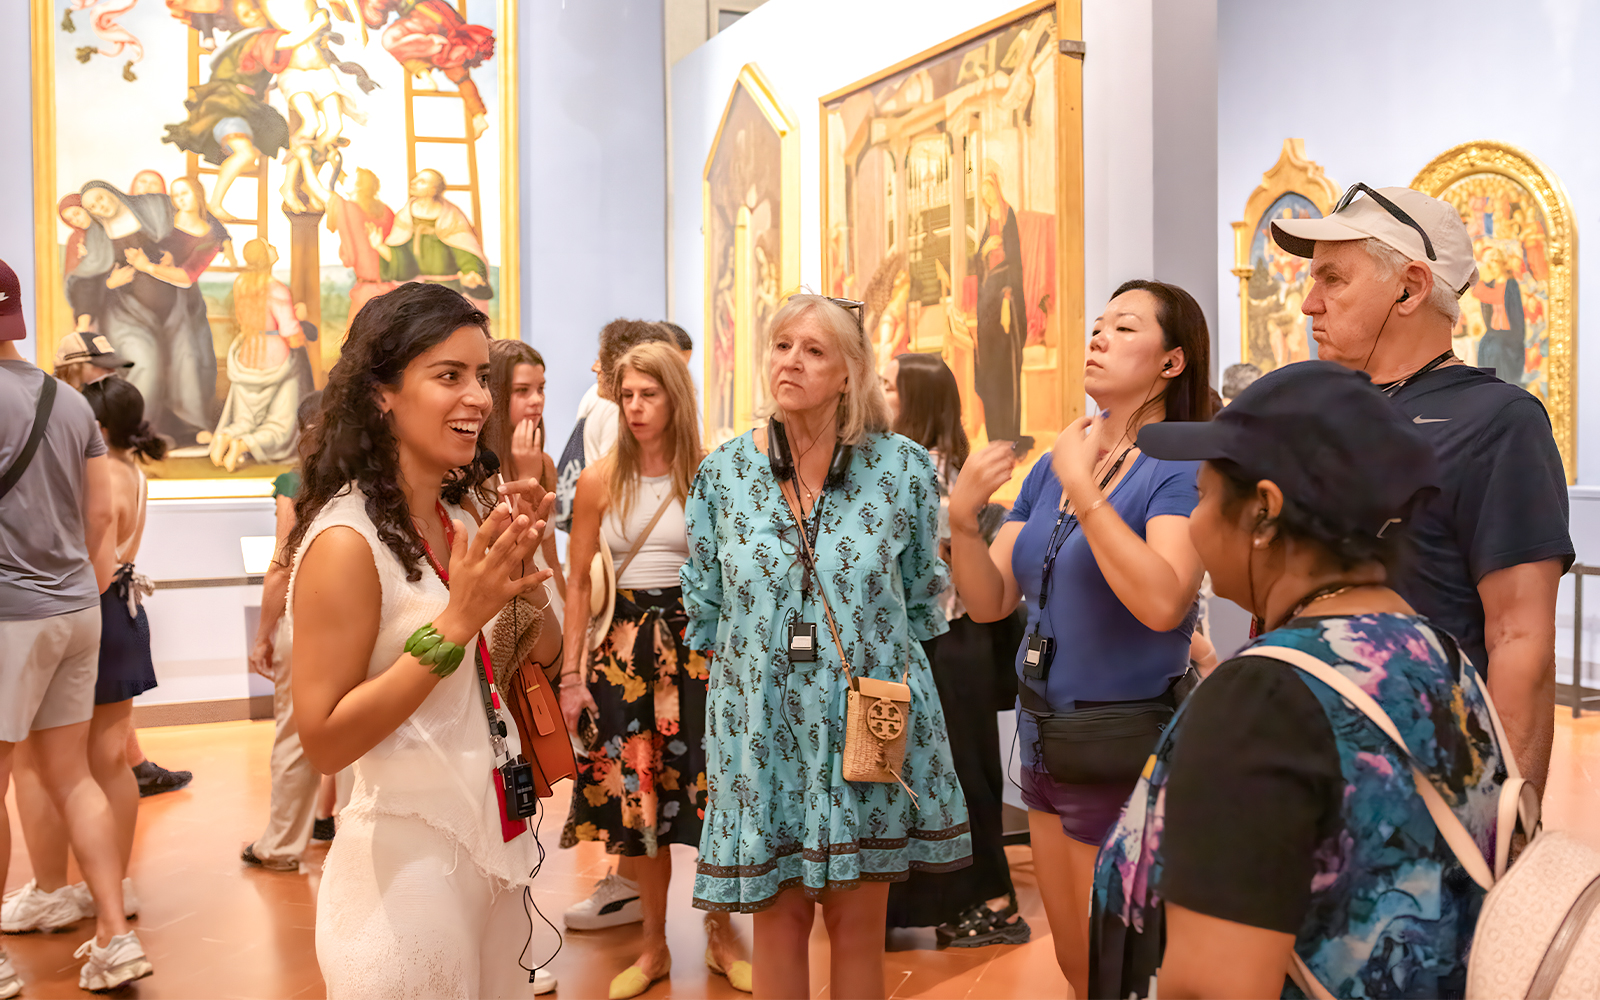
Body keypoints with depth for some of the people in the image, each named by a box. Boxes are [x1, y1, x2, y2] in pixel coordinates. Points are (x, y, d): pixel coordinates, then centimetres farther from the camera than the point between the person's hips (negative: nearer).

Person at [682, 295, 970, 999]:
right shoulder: (722, 474, 0)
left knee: (857, 922, 8)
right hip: (763, 725, 1)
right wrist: (756, 662, 10)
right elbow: (702, 610, 10)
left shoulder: (902, 469, -3)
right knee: (779, 919, 9)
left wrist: (874, 659, 7)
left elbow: (922, 599, 8)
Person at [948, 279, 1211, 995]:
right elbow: (989, 602, 4)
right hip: (1045, 741, 7)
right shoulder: (1052, 466, 7)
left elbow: (1162, 603, -31)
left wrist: (1084, 491, -26)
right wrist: (964, 518, -13)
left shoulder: (1181, 470, -14)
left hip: (1124, 750, -7)